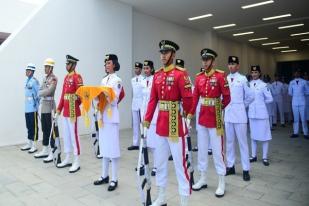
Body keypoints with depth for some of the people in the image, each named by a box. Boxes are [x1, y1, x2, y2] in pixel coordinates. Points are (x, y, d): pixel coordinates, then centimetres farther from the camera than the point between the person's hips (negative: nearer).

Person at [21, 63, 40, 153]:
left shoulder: (34, 81, -12)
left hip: (33, 108, -8)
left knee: (34, 126, -2)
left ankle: (34, 145, 5)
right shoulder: (27, 81, 14)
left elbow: (39, 94, -13)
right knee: (29, 126, 14)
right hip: (27, 108, 8)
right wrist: (26, 105, 19)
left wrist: (36, 105, -10)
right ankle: (29, 143, 24)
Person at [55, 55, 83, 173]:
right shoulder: (66, 77, 15)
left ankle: (76, 163, 6)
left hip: (73, 112, -9)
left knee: (74, 135, -3)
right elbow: (63, 95, 16)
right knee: (66, 136, 14)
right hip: (65, 112, 9)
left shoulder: (77, 77, -10)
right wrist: (58, 111, 16)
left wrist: (74, 105, -9)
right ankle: (67, 160, 26)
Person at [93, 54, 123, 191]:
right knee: (104, 146, 13)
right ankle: (104, 176, 25)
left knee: (113, 147, -3)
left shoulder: (117, 80, -6)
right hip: (102, 115, 7)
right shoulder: (104, 80, 15)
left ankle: (114, 179, 6)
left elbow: (114, 100, -14)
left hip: (112, 115, -7)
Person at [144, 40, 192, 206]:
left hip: (175, 124, -7)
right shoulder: (157, 75, 10)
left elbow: (188, 99, -12)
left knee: (179, 163, 2)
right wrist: (147, 119, 3)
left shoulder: (180, 74, -10)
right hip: (160, 124, 7)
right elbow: (153, 99, 8)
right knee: (160, 162, 16)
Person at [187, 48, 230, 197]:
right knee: (201, 149, 13)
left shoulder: (220, 76, -10)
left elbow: (227, 97, -5)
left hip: (215, 118, -5)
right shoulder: (199, 77, 6)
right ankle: (203, 179, 28)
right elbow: (195, 97, 2)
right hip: (202, 118, 5)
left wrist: (218, 108, 8)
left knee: (217, 150, 3)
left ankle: (221, 183, 17)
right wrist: (190, 114, -6)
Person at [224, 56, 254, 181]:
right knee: (229, 141, 12)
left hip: (239, 115, -4)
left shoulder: (243, 79, -6)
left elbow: (251, 96, -1)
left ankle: (245, 170, 12)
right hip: (227, 114, 4)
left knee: (242, 141, 2)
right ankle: (230, 166, 24)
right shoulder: (225, 79, 7)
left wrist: (242, 105, 8)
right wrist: (225, 105, 8)